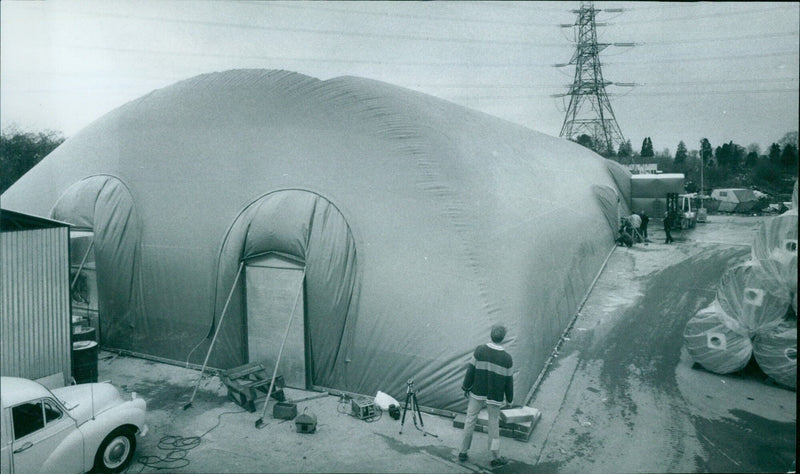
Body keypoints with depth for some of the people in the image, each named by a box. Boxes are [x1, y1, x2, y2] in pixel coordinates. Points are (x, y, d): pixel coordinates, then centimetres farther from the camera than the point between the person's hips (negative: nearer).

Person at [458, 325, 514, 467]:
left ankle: (463, 452, 23)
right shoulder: (507, 358, -13)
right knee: (493, 424, 13)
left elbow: (470, 370, -8)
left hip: (477, 393, 1)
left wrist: (466, 387, 5)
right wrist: (509, 399, 9)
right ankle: (495, 458, 22)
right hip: (494, 396, -1)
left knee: (470, 421, 14)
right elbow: (508, 381, -5)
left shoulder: (480, 350, -14)